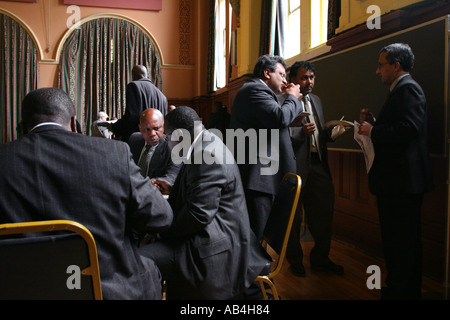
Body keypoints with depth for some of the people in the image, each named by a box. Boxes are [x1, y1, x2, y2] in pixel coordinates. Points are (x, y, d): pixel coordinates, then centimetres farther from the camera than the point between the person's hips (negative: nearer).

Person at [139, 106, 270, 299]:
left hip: (216, 246, -11)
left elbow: (199, 214, -24)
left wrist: (165, 231, -10)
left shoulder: (208, 156, -22)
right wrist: (171, 190, 21)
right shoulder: (207, 146, 11)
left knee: (137, 260, -19)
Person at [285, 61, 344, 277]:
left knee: (323, 211, 10)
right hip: (296, 164, -7)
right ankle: (295, 260, 24)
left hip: (317, 164, 7)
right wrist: (300, 132, -28)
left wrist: (330, 132, 2)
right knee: (293, 215, 6)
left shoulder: (316, 100, 19)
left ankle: (320, 259, 27)